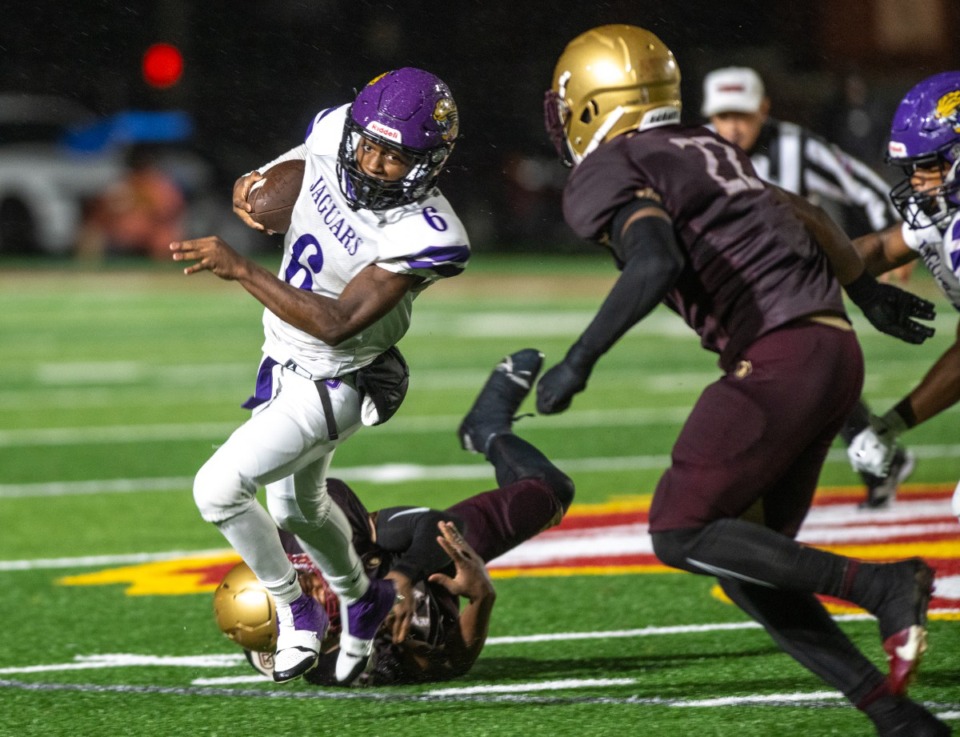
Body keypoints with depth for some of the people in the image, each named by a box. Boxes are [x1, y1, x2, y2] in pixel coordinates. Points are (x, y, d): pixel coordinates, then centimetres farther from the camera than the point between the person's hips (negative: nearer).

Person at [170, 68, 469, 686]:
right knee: (297, 505, 28)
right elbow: (287, 174, 11)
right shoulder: (332, 133, -16)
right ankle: (361, 601, 56)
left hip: (334, 384, -8)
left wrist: (240, 269, -41)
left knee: (219, 488, -16)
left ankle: (295, 609, 7)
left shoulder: (424, 236, -34)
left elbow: (337, 323, -36)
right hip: (284, 360, 8)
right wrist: (254, 185, -11)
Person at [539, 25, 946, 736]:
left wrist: (579, 360, -17)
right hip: (834, 350, 9)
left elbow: (657, 261, -23)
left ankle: (881, 585, -13)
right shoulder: (706, 147, 22)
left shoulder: (605, 175, -4)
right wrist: (866, 290, 48)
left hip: (778, 354, -9)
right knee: (747, 560, 11)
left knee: (681, 535, -4)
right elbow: (808, 216, 33)